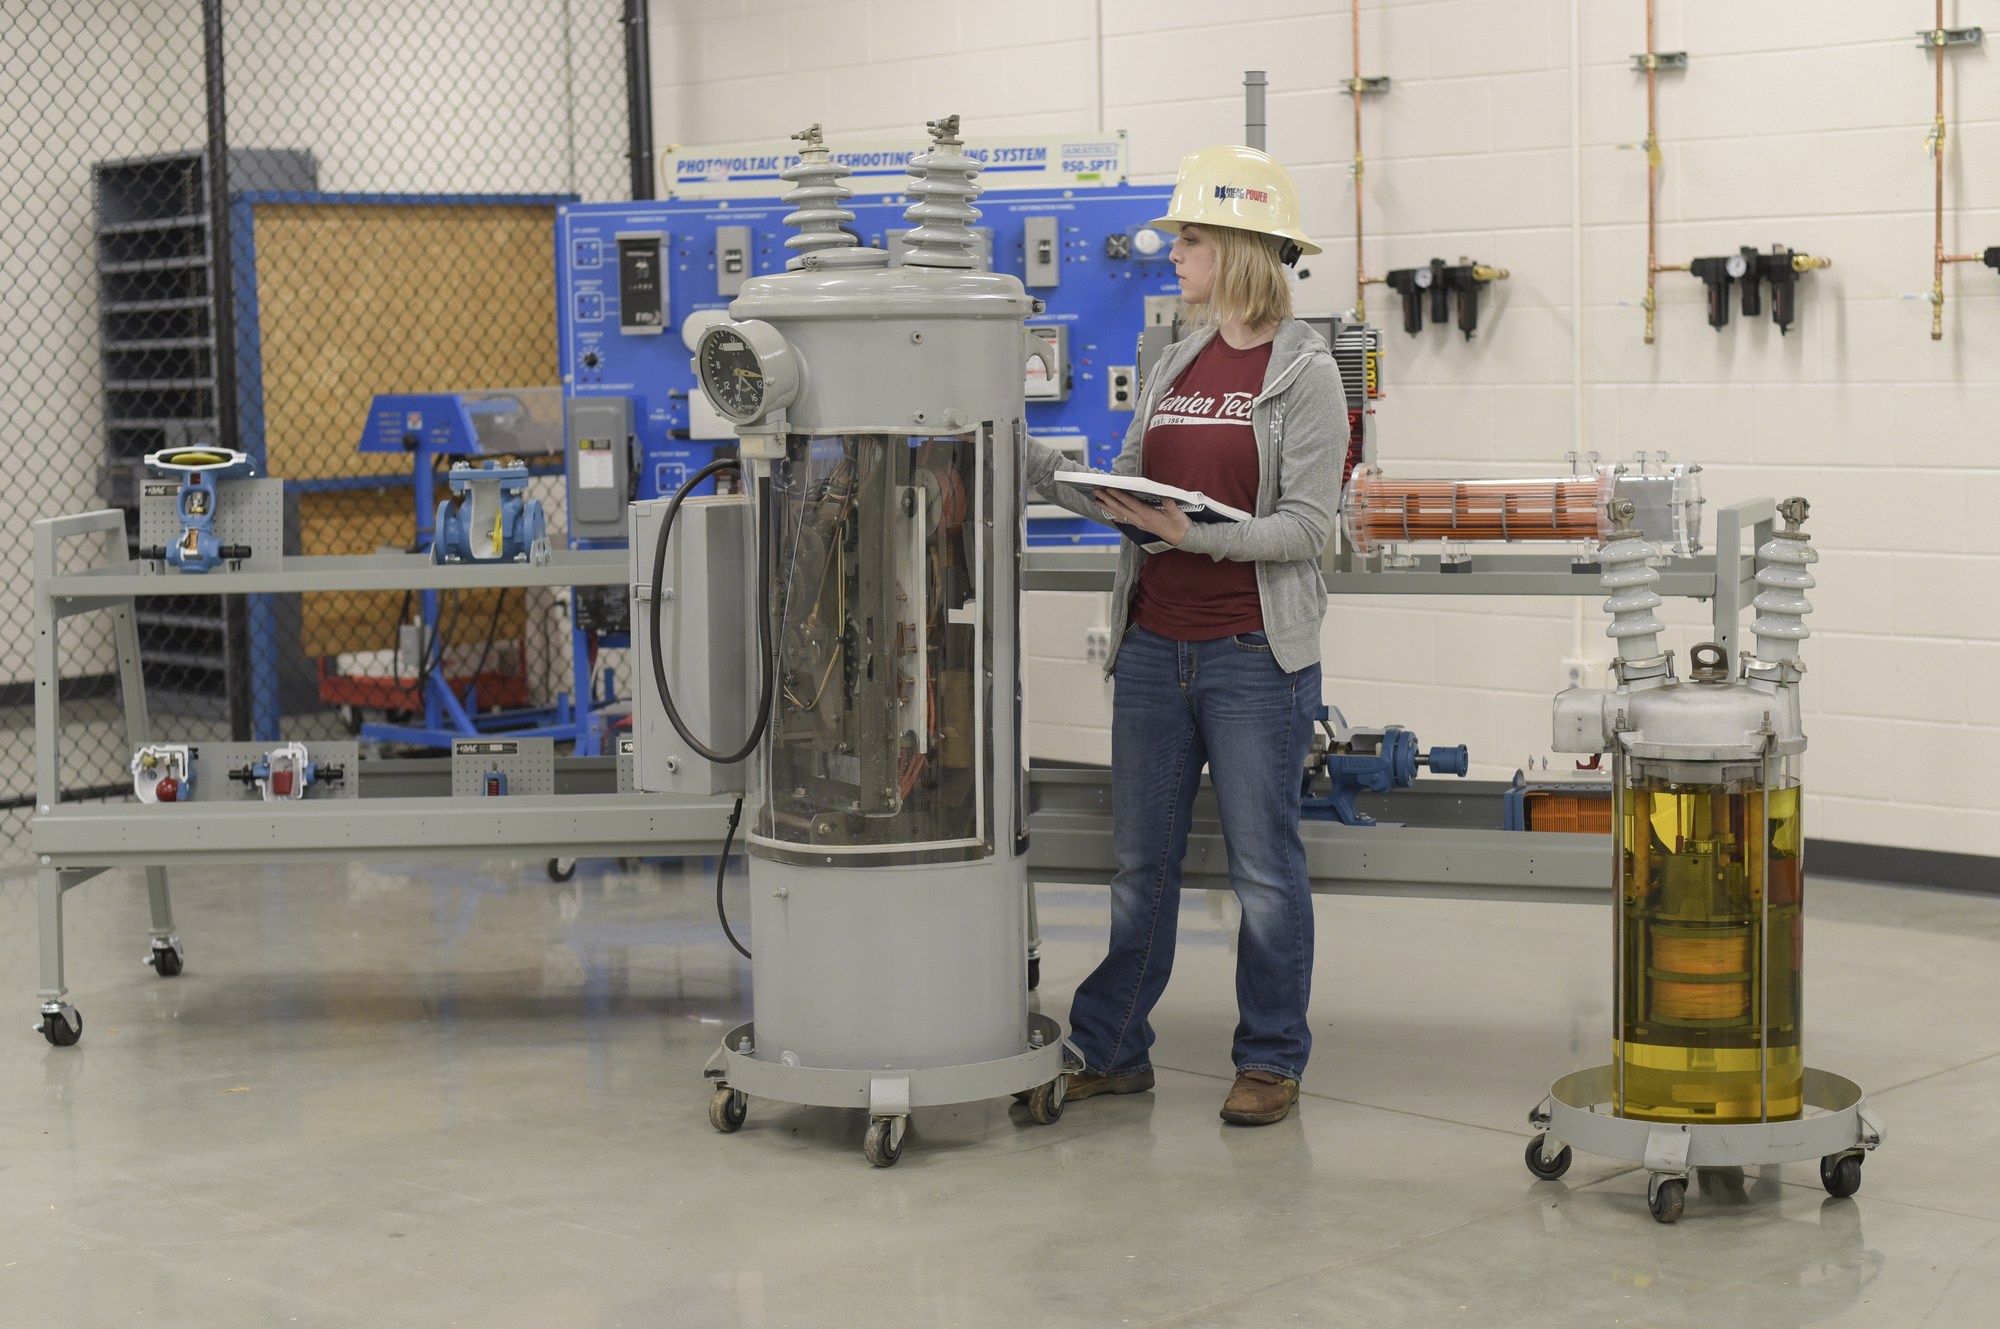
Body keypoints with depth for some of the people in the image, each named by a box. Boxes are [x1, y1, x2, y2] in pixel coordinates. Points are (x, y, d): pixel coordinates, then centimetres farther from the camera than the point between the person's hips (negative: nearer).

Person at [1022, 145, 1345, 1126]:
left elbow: (1305, 527, -12)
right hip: (1155, 644, 6)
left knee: (1263, 863, 3)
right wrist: (1027, 459, 4)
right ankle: (1112, 1051, 21)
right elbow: (1121, 498, 13)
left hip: (1254, 654, -6)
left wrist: (1195, 531, -23)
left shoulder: (1305, 372, -6)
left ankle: (1271, 1061, 15)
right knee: (1141, 860, 12)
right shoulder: (1174, 366, 13)